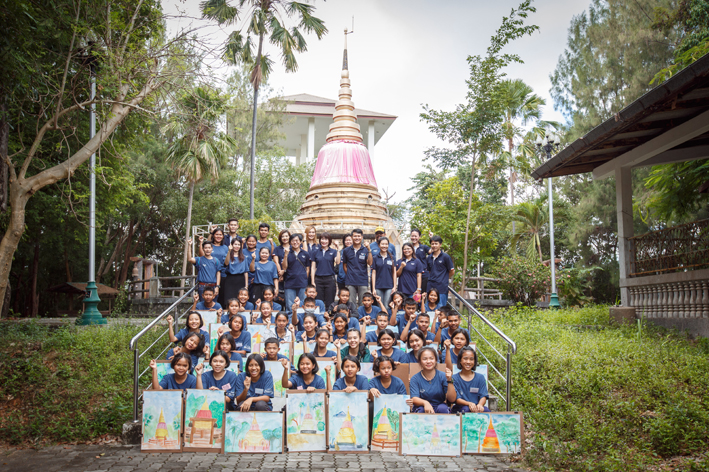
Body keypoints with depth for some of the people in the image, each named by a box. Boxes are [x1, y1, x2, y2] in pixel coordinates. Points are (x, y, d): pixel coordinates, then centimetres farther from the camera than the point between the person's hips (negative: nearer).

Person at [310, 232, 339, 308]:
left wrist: (337, 250, -17)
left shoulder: (333, 251, 6)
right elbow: (313, 268, 8)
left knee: (329, 303, 0)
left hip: (330, 279, -1)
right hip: (318, 280, 1)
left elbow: (337, 262, -11)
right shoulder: (315, 252, 9)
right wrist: (312, 282, 1)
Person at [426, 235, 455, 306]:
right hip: (430, 287, 5)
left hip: (442, 288, -5)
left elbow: (451, 271, 1)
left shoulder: (445, 257, -5)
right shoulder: (429, 258, 11)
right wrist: (431, 278, 8)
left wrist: (445, 279, 9)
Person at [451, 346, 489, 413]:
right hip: (459, 409, -2)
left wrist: (480, 405, -24)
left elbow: (483, 396, 1)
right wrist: (469, 404, -27)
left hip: (477, 408, 2)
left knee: (486, 410, -31)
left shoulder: (480, 377, 13)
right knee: (466, 409, -37)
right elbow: (456, 399, -5)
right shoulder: (454, 378, 4)